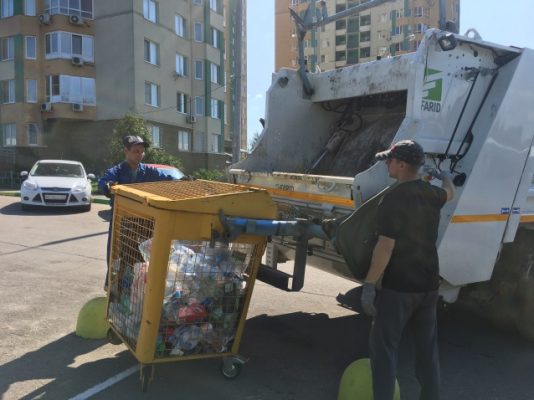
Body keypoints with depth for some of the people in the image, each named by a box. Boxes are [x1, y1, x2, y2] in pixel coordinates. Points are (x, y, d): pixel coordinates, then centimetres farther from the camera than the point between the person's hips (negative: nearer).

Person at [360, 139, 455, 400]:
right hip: (428, 285, 7)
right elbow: (449, 193, 28)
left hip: (398, 287, -7)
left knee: (384, 347, 4)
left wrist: (369, 284, -16)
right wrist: (446, 177, 49)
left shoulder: (392, 199, -19)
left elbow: (385, 248, -22)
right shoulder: (432, 194, 2)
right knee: (427, 349, 18)